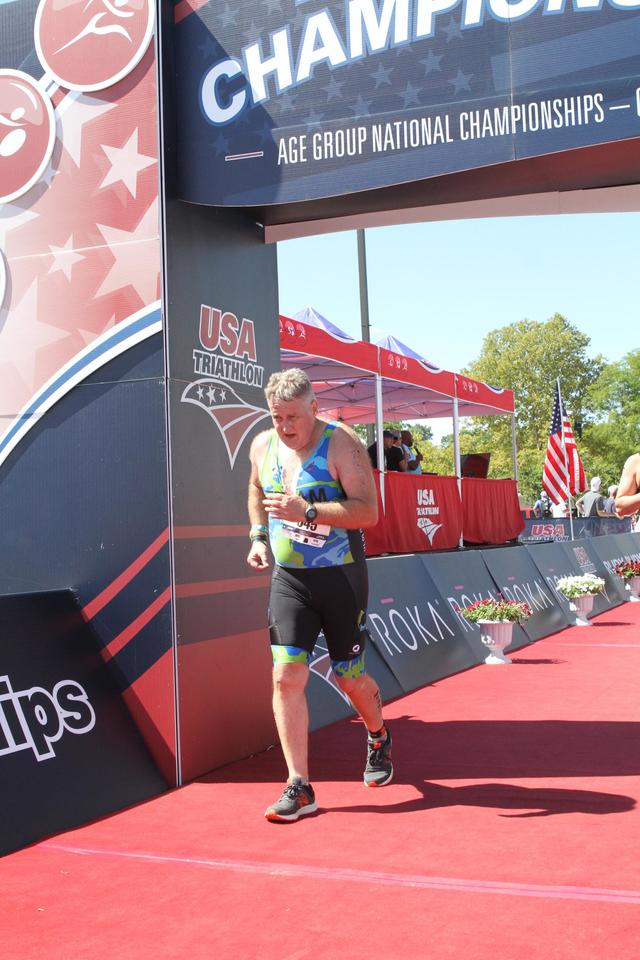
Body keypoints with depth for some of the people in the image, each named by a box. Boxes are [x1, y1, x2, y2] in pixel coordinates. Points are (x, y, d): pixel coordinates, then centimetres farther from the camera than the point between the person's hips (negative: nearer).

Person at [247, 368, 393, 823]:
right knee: (287, 674, -10)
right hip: (288, 579, 4)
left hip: (341, 579, -4)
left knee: (350, 677, 9)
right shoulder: (262, 446, 3)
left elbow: (368, 512, -22)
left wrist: (308, 512, -31)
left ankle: (380, 738, 43)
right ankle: (299, 788, -1)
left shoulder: (341, 443, -14)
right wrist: (259, 536, 10)